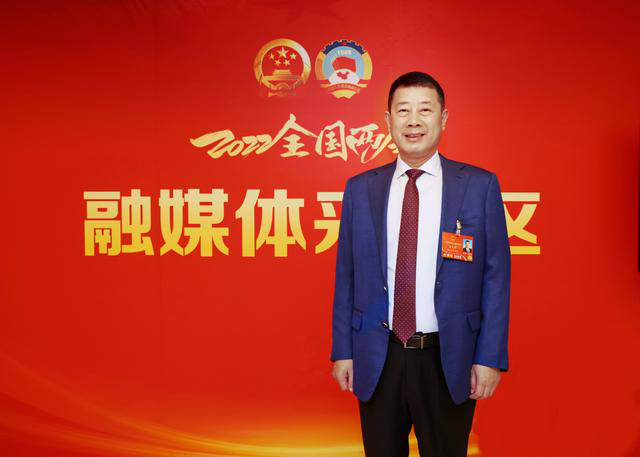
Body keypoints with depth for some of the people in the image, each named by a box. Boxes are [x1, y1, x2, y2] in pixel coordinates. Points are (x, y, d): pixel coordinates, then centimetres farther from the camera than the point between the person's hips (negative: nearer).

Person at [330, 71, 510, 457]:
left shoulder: (480, 186, -3)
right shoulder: (360, 189, 3)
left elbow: (496, 276, -2)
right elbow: (346, 276, 5)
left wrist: (490, 357, -6)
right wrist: (343, 351, 3)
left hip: (448, 359, -1)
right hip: (377, 359, 2)